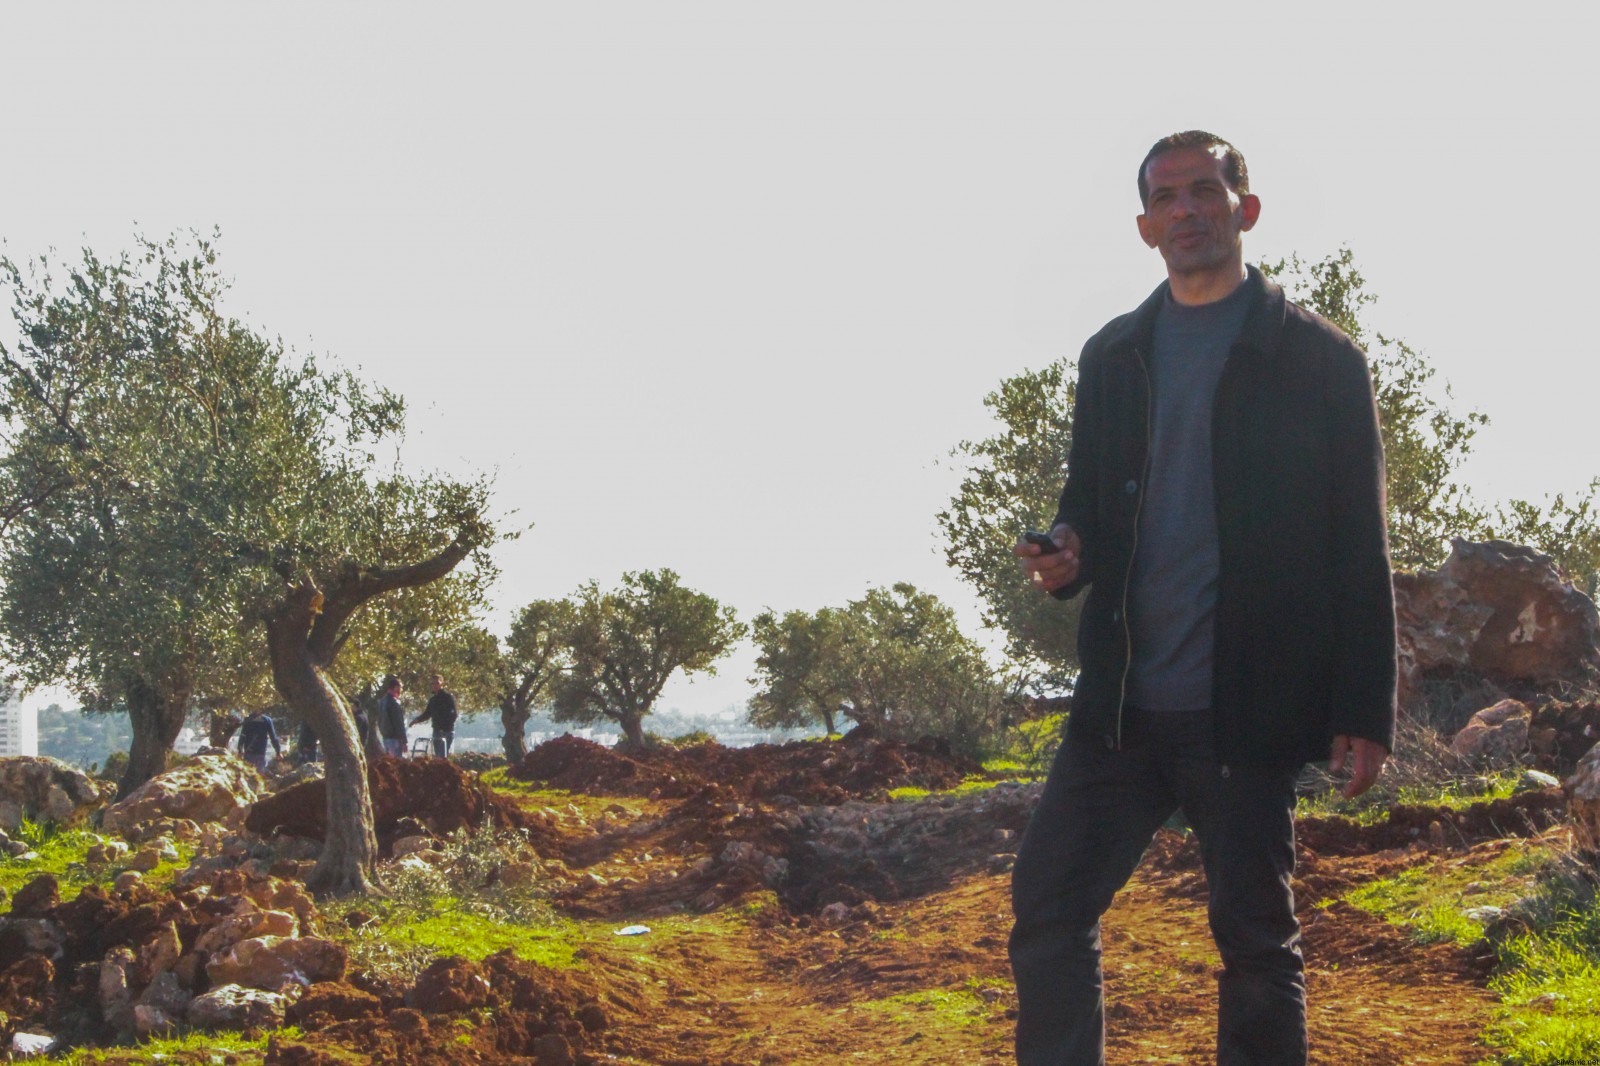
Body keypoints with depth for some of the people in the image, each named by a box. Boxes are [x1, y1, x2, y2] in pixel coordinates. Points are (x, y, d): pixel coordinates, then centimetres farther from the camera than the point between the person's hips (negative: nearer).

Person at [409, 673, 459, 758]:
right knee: (438, 756, 5)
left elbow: (453, 715, -10)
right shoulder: (432, 699, 17)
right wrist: (417, 720, 0)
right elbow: (427, 714, 19)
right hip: (437, 731, 7)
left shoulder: (449, 697, -3)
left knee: (444, 756, -13)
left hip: (448, 731, -7)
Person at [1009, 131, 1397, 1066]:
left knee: (1257, 944, 5)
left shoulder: (1317, 359, 0)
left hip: (1245, 711, -4)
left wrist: (1364, 711, -8)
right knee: (1047, 912, 0)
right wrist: (1067, 553, -4)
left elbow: (1360, 550, -2)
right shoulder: (1112, 355, 13)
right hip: (1122, 705, 4)